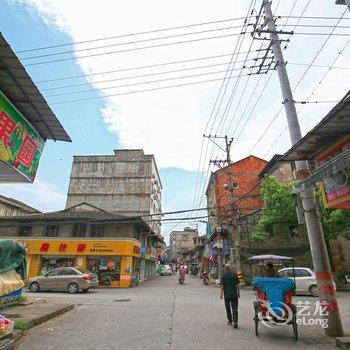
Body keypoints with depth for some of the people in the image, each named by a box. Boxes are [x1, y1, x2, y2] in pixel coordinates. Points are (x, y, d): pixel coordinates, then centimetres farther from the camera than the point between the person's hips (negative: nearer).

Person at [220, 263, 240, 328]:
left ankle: (230, 320, 24)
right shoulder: (234, 274, -3)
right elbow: (237, 285, -1)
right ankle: (235, 322, -6)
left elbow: (222, 286, -9)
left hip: (226, 294, -1)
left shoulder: (223, 275, -7)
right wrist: (238, 292, 10)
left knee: (228, 308, 15)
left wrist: (221, 294, -3)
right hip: (234, 294, 1)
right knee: (235, 308, 5)